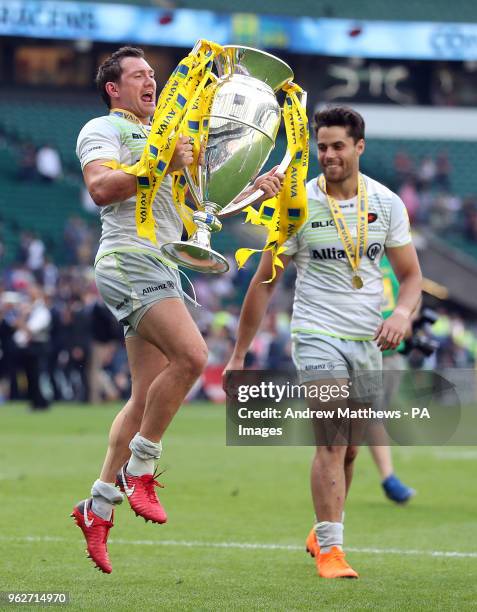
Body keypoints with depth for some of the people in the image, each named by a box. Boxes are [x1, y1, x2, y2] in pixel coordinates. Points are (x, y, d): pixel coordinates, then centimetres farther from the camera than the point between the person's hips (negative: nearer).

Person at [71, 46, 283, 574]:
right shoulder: (102, 130, 0)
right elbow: (101, 188, -18)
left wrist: (250, 188, 11)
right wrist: (160, 165, -24)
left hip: (160, 268, 9)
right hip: (129, 259, -9)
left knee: (148, 395, 4)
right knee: (191, 355, -24)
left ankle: (99, 506, 9)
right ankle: (139, 468, -13)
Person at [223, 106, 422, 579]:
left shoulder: (386, 203, 2)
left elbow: (411, 275, 8)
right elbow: (263, 284, -1)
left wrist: (402, 312, -15)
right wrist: (238, 356, -2)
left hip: (367, 342, 4)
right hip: (317, 338, -4)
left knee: (348, 449, 12)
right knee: (332, 442, -17)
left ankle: (322, 534, 31)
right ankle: (330, 549, -15)